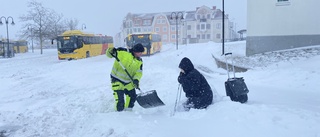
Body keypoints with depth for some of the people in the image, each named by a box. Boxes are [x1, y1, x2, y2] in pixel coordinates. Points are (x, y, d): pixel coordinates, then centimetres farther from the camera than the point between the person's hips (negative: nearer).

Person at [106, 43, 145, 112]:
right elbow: (109, 53, -15)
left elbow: (139, 72, -4)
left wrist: (136, 79, -23)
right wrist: (111, 51, -38)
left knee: (132, 97, 15)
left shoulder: (139, 61, 0)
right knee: (120, 100, -7)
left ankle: (128, 111, 38)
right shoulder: (124, 52, -17)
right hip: (117, 80, -6)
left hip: (128, 82, 6)